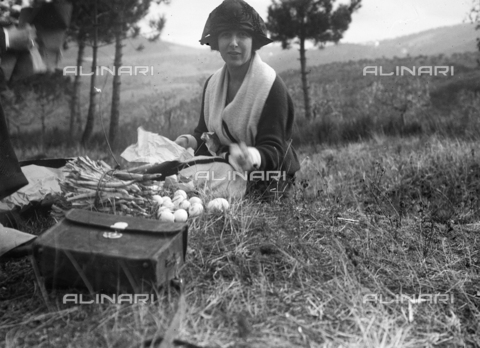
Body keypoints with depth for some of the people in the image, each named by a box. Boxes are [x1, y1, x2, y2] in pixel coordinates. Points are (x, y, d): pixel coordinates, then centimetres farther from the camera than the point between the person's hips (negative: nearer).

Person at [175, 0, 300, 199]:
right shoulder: (212, 84, 5)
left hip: (266, 182, -6)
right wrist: (189, 141, -11)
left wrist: (252, 157, -42)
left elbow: (273, 150, -19)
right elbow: (204, 131, 14)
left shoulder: (271, 86, -15)